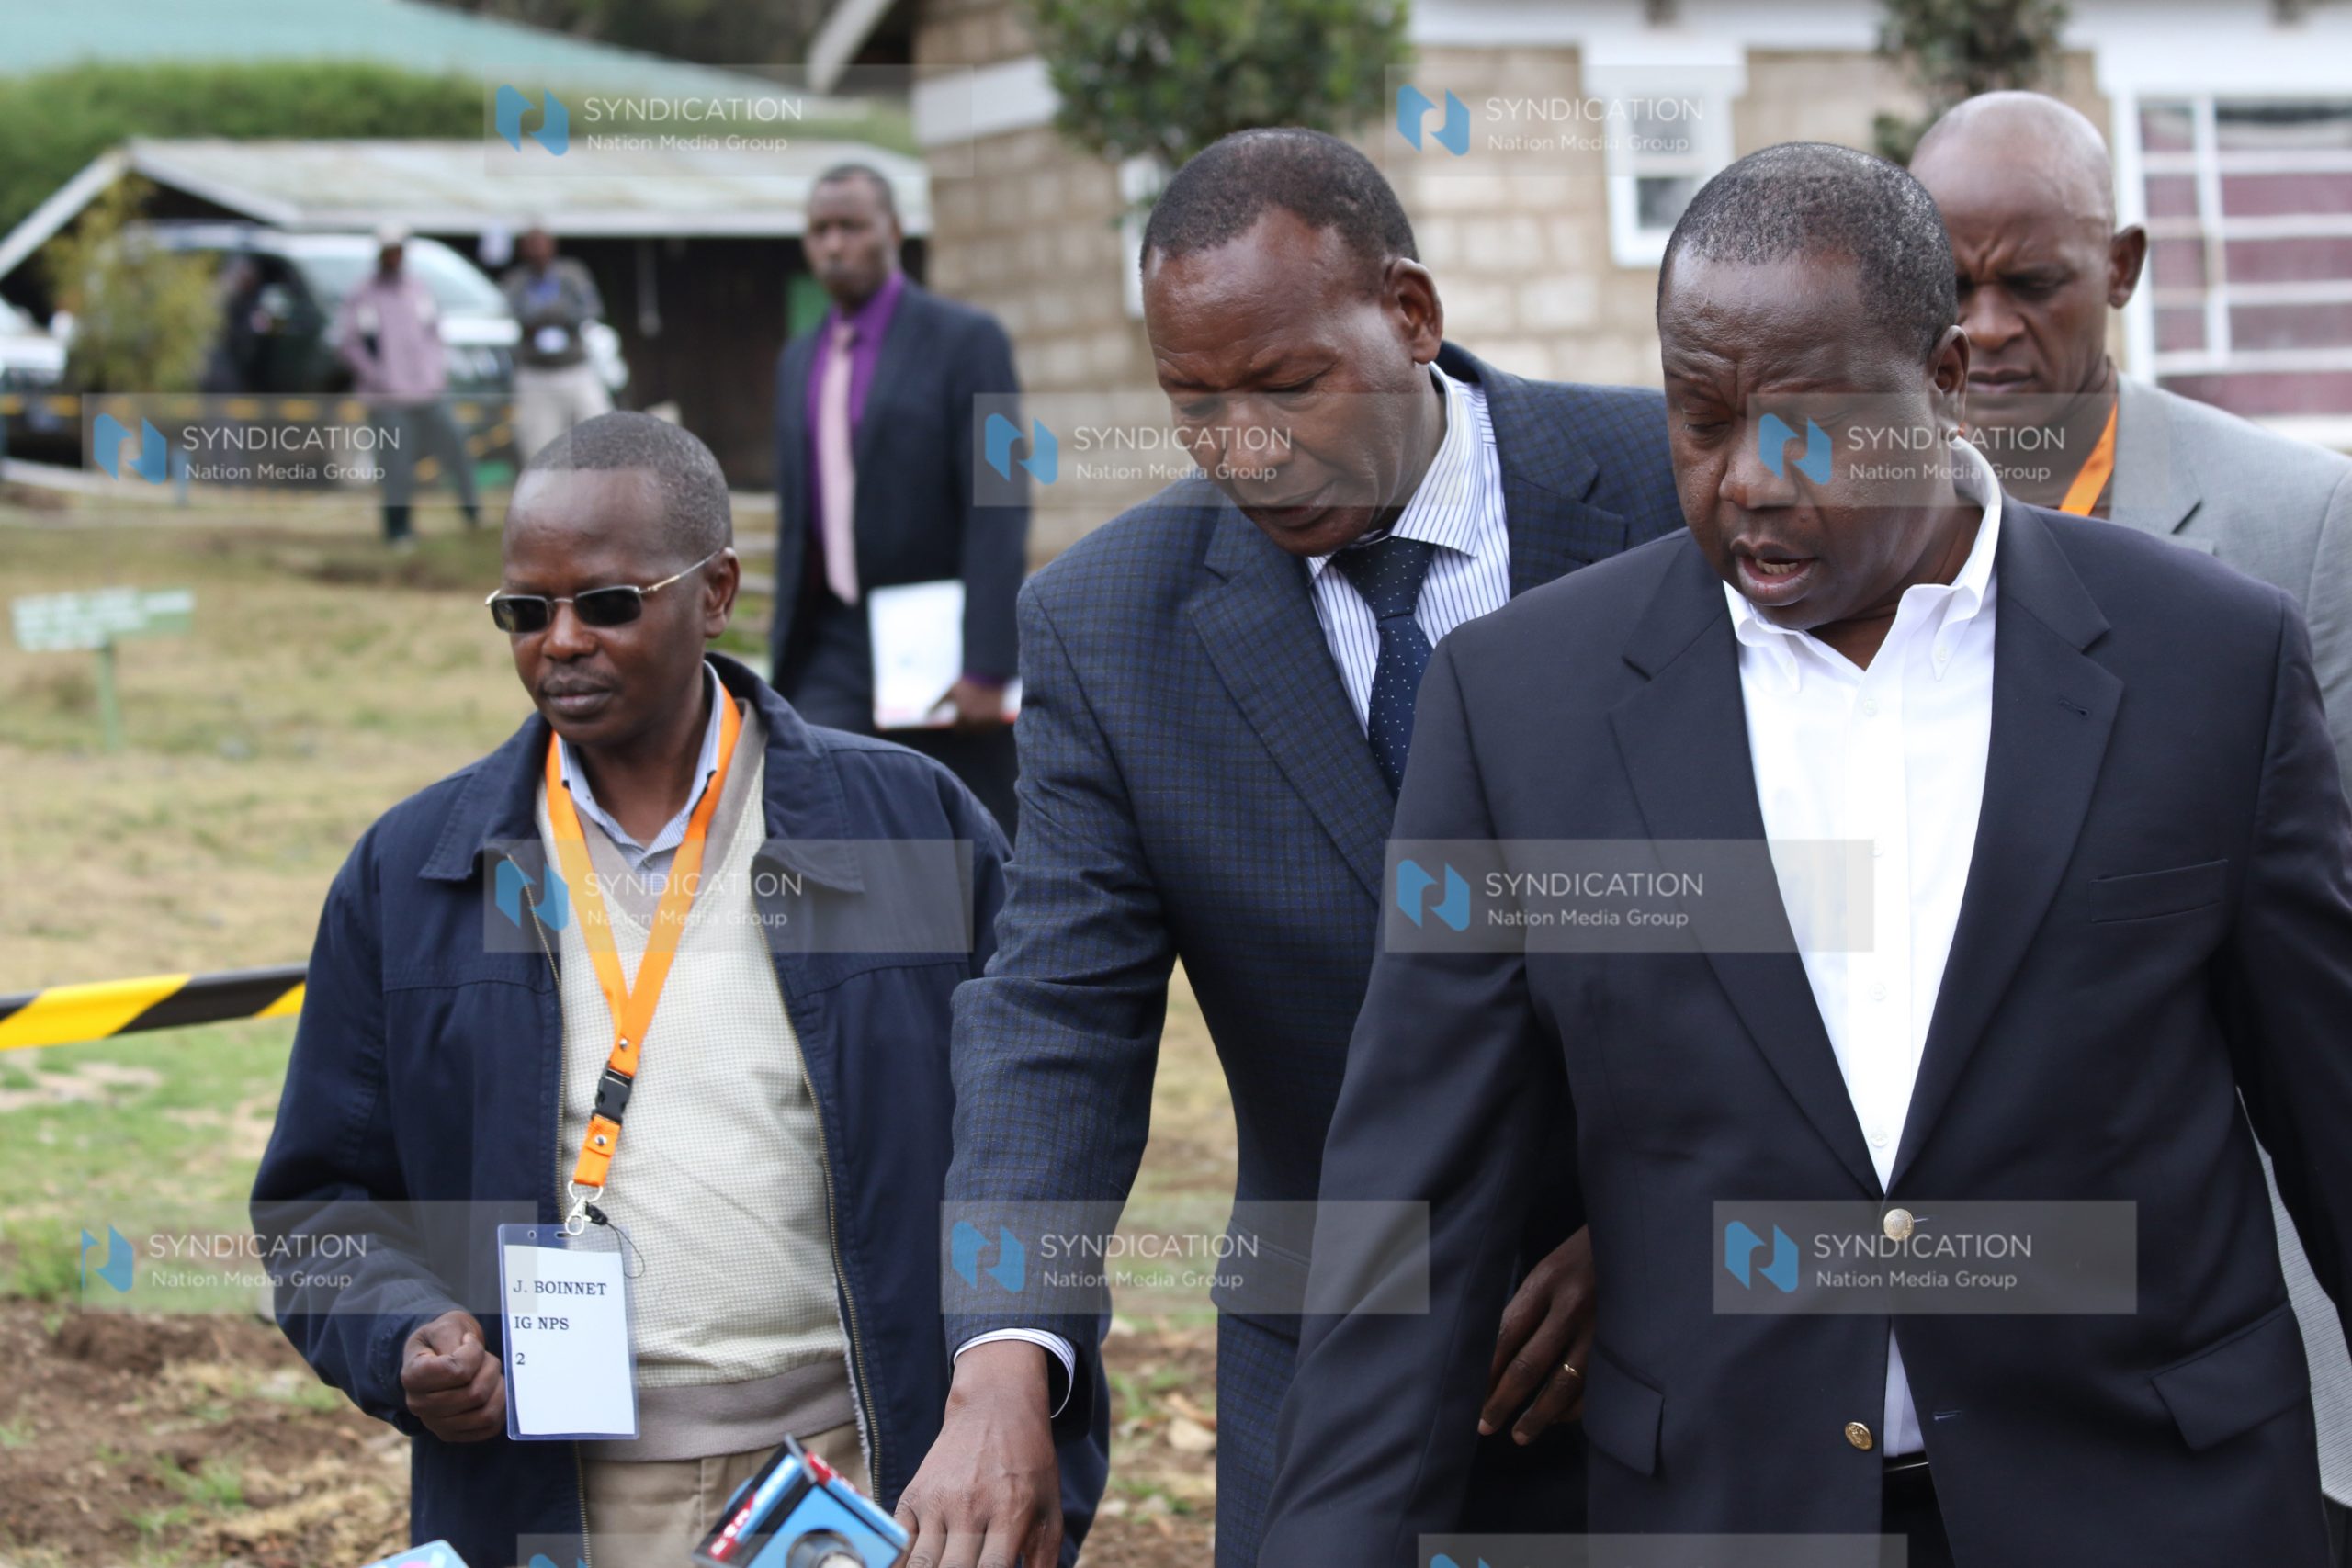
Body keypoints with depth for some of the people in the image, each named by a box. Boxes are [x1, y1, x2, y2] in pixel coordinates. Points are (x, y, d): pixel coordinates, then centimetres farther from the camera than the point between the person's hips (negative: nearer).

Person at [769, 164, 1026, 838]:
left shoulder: (965, 340, -6)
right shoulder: (799, 360, 13)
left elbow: (998, 512, -13)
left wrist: (987, 666, -19)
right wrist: (784, 662, 13)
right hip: (833, 654, 5)